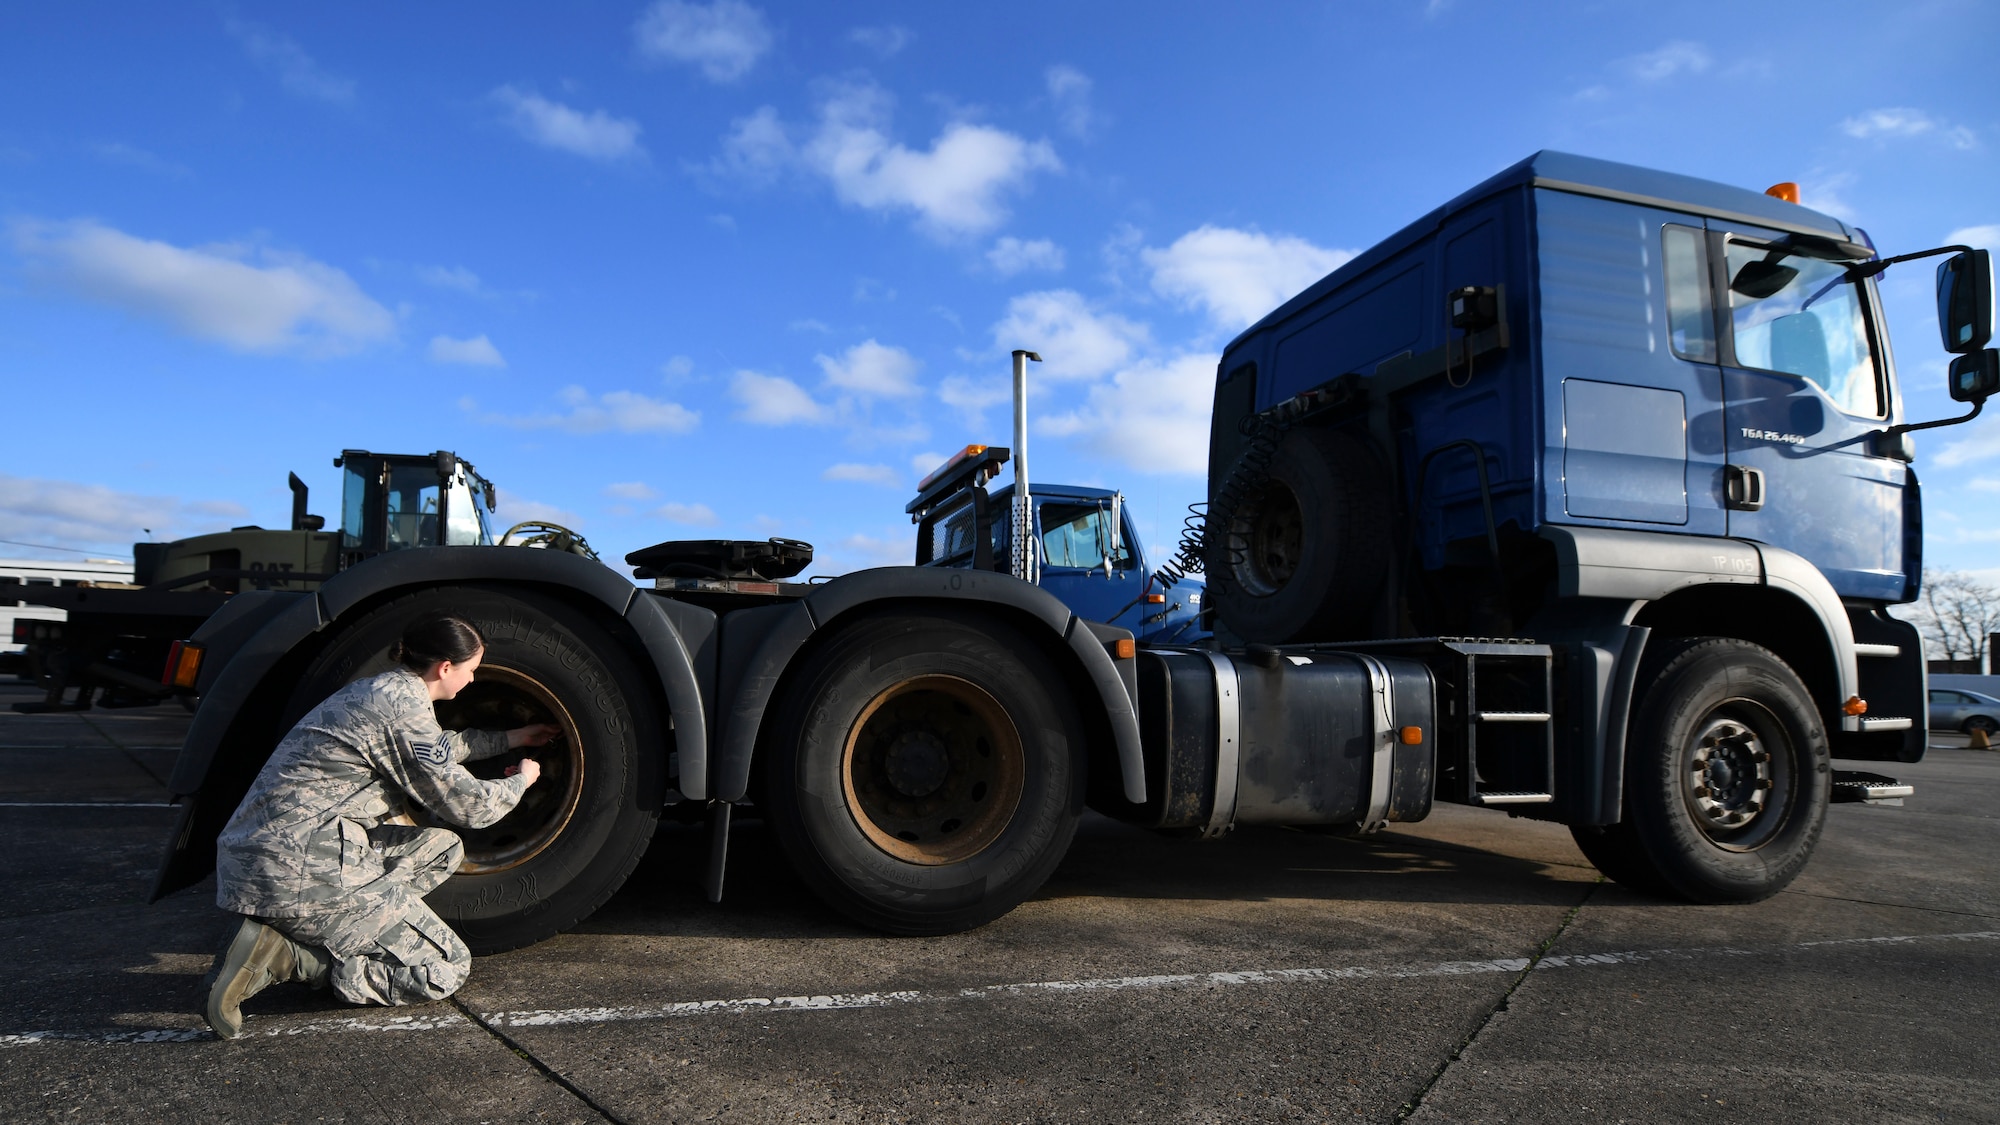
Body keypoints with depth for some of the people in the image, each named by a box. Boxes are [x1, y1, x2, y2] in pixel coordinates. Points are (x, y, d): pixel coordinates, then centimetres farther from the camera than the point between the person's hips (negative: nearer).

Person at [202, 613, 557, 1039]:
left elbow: (434, 748, 35)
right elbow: (470, 806, -10)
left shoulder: (378, 689, 14)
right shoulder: (403, 706, -15)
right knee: (447, 969, -4)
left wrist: (512, 738, 42)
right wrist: (521, 780, 11)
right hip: (302, 871, -10)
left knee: (443, 848, 17)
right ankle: (284, 955, -12)